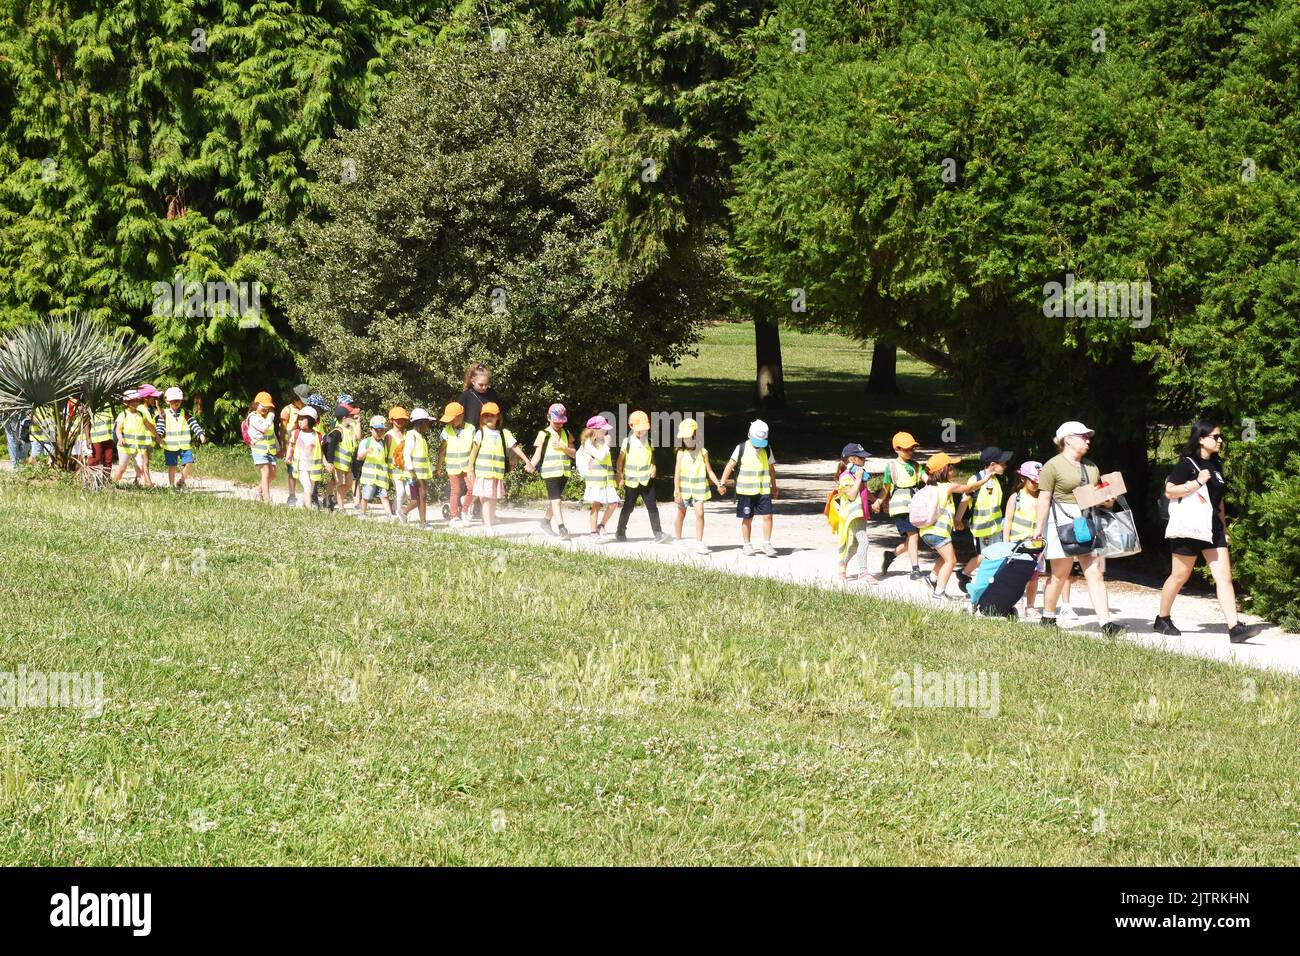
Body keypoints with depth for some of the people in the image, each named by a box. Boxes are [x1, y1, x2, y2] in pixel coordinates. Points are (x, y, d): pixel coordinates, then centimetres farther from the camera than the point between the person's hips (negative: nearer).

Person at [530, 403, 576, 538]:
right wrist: (531, 466, -23)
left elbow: (574, 453, 10)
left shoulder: (566, 434, 12)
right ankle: (561, 528, -17)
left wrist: (563, 447, -9)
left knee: (555, 500, 14)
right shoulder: (544, 434, 0)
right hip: (550, 472, -5)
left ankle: (545, 522, 32)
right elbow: (537, 454, -5)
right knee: (556, 500, -12)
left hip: (564, 472, 5)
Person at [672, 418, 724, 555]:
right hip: (684, 487, 0)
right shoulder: (681, 453, -2)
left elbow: (709, 471, 4)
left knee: (700, 513, -11)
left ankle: (699, 543, -8)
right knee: (681, 513, 12)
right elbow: (677, 473, -5)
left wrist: (719, 485, -5)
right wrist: (677, 491, -11)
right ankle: (677, 540, 27)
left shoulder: (703, 452, 0)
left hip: (699, 487, 0)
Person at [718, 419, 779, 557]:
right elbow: (730, 465, -1)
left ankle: (766, 544, 2)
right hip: (746, 490, -2)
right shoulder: (742, 448, -2)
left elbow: (771, 469, 16)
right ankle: (747, 545, 15)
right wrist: (722, 483, -6)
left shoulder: (767, 450, 6)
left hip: (763, 490, 2)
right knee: (747, 519, 4)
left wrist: (774, 488, 21)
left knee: (767, 516, -8)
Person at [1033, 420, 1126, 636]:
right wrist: (1039, 529, -12)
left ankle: (1105, 623, -12)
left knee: (1095, 573, -4)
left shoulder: (1091, 467, 18)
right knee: (1059, 575, 2)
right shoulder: (1053, 466, -4)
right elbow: (1044, 499, -8)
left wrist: (1107, 501, 3)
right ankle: (1047, 619, 18)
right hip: (1062, 522, -6)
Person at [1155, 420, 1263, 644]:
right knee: (1180, 575, 5)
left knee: (1224, 576, -5)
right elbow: (1169, 491, -14)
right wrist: (1197, 483, -21)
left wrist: (1223, 527, 19)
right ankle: (1162, 620, 23)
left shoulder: (1216, 466, 14)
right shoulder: (1187, 464, -8)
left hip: (1212, 527, 7)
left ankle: (1235, 628, -13)